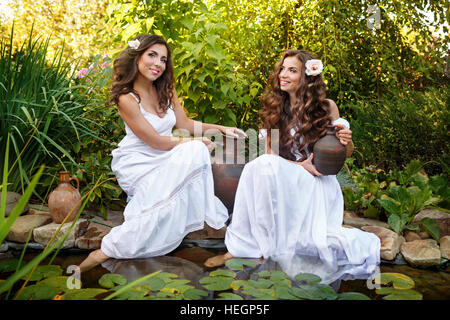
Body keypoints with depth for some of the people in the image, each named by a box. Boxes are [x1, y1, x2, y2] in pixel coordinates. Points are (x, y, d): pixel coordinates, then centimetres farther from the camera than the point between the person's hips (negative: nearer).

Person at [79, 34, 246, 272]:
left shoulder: (166, 90, 5)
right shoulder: (127, 99, -17)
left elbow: (184, 123, 13)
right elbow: (157, 142, -18)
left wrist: (222, 129, 6)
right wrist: (197, 143, -13)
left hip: (166, 159, 6)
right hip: (137, 163, -6)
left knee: (196, 152, -21)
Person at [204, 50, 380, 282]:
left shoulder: (326, 107, 1)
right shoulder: (275, 108, 7)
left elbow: (344, 154, 8)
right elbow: (270, 152, 3)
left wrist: (347, 142, -16)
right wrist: (299, 166, -13)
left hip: (317, 182, -3)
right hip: (284, 177, 3)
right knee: (259, 166, -29)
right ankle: (240, 247, -24)